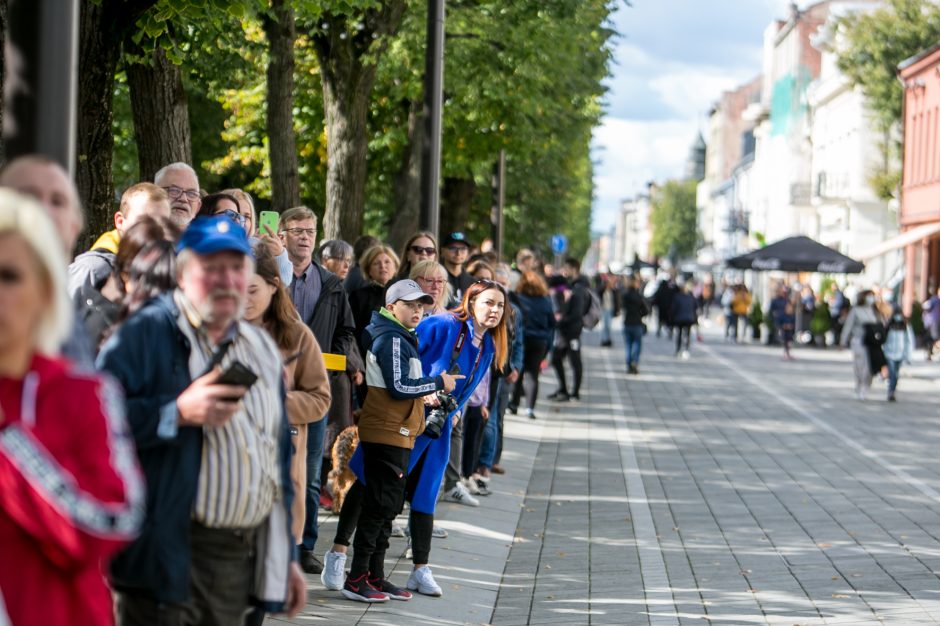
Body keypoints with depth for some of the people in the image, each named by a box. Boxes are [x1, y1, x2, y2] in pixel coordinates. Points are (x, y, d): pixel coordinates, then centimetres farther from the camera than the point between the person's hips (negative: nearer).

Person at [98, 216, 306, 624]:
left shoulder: (263, 349, 17)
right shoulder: (145, 334, -6)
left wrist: (286, 555, 20)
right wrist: (177, 413, -21)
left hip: (242, 560, 6)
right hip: (169, 556, -6)